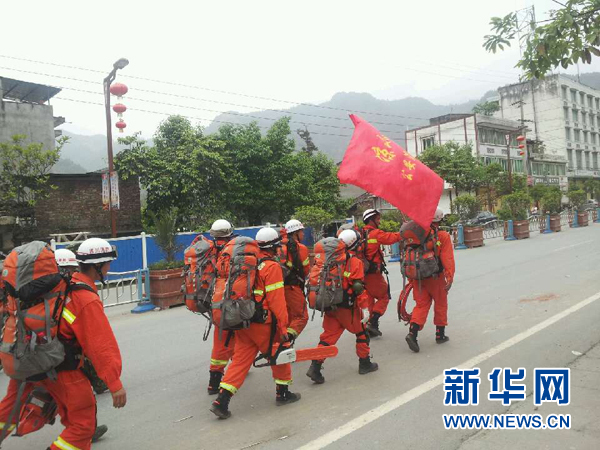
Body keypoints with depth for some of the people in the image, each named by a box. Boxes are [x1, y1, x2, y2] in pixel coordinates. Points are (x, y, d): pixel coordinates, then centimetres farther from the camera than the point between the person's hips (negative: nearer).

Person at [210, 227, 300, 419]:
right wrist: (283, 328, -13)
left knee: (240, 360, 10)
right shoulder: (271, 266, -13)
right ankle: (282, 393, 26)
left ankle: (221, 401, 5)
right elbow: (277, 301, -16)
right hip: (262, 324, -7)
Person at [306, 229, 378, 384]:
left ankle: (315, 367, -1)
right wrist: (365, 307, -12)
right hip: (347, 307, -5)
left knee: (328, 335, 8)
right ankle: (364, 364, 26)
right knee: (361, 333, 15)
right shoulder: (355, 262, -11)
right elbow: (359, 287, -16)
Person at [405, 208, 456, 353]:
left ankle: (412, 333, -10)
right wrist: (450, 277, -13)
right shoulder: (443, 236, -9)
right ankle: (440, 334, 25)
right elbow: (447, 259, -15)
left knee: (421, 305, 8)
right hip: (436, 277, -3)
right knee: (440, 305, 15)